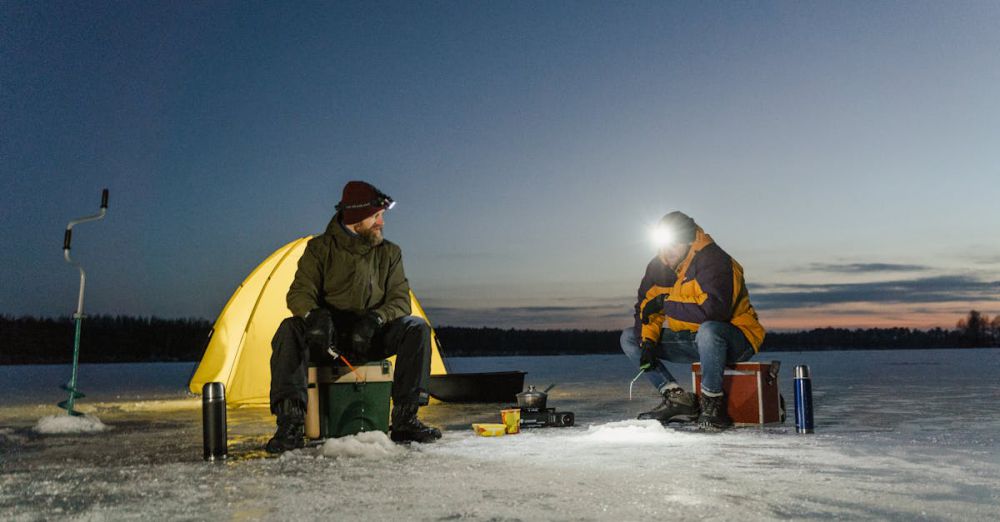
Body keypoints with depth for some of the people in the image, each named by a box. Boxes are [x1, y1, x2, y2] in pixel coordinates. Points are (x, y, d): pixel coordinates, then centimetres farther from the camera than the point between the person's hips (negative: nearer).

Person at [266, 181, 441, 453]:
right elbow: (299, 294, -9)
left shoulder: (390, 252, 7)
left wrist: (374, 319, -23)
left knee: (416, 328, -24)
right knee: (290, 329, -32)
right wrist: (314, 315, -34)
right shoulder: (320, 248, 0)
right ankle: (290, 425, -34)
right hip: (326, 338, -2)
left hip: (371, 338, 2)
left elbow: (400, 300, 0)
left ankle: (404, 420, -23)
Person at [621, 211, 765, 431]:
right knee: (629, 338, 2)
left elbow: (715, 309, -38)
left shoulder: (714, 261, -23)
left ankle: (713, 403, -20)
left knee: (708, 330, -43)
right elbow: (645, 306, 3)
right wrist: (647, 341, -13)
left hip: (735, 338, -8)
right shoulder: (659, 265, 0)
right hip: (690, 340, 8)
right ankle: (678, 398, -7)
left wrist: (667, 303, -26)